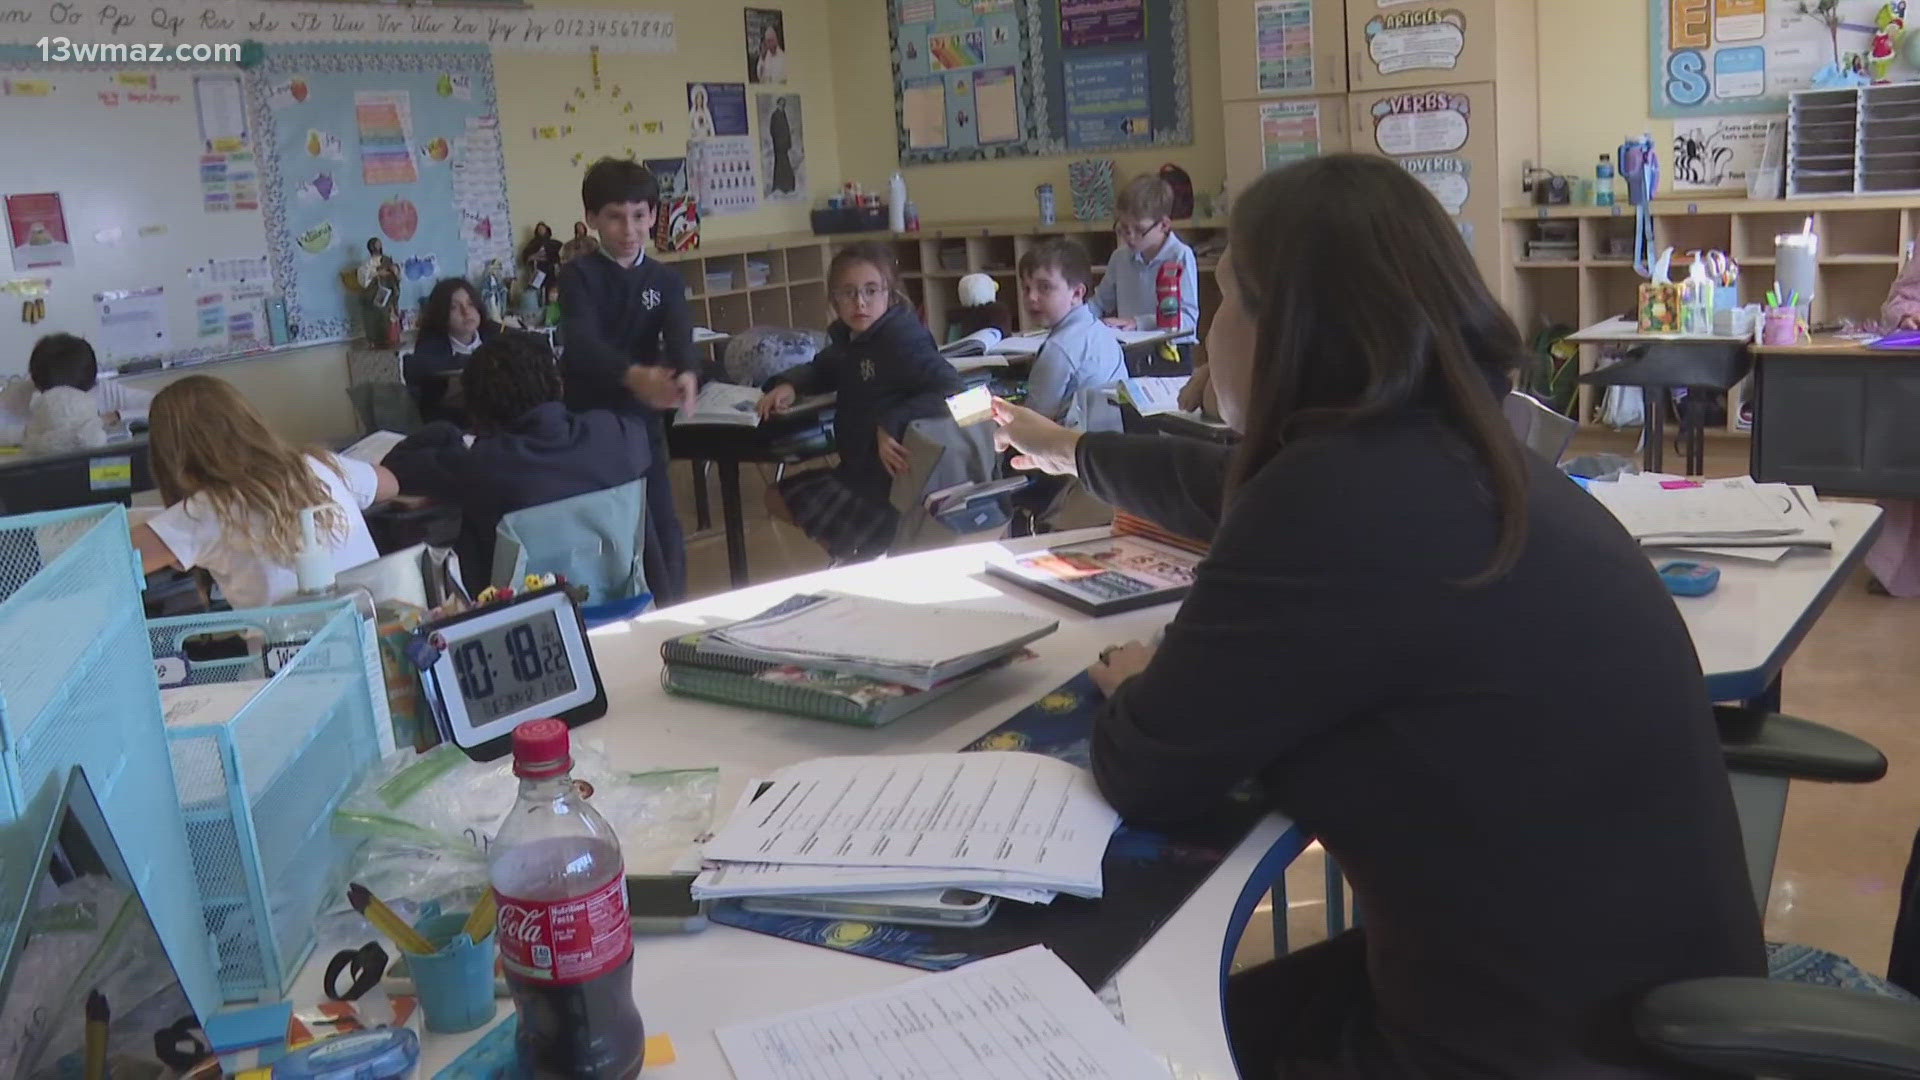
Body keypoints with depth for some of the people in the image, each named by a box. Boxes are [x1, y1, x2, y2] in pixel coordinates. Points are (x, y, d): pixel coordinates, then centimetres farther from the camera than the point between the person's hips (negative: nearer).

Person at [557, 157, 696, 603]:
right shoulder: (578, 276, -8)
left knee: (665, 534, 8)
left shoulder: (665, 279, 4)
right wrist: (634, 376, -46)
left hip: (643, 420, 4)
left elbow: (679, 333, -15)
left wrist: (686, 374, -39)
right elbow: (582, 341, -25)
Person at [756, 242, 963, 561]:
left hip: (892, 478, -10)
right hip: (859, 469, 10)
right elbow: (822, 370, 25)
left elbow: (953, 390, -34)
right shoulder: (849, 337, 5)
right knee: (777, 498, 27)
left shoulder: (902, 339, -23)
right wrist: (788, 384, 4)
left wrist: (892, 424, -39)